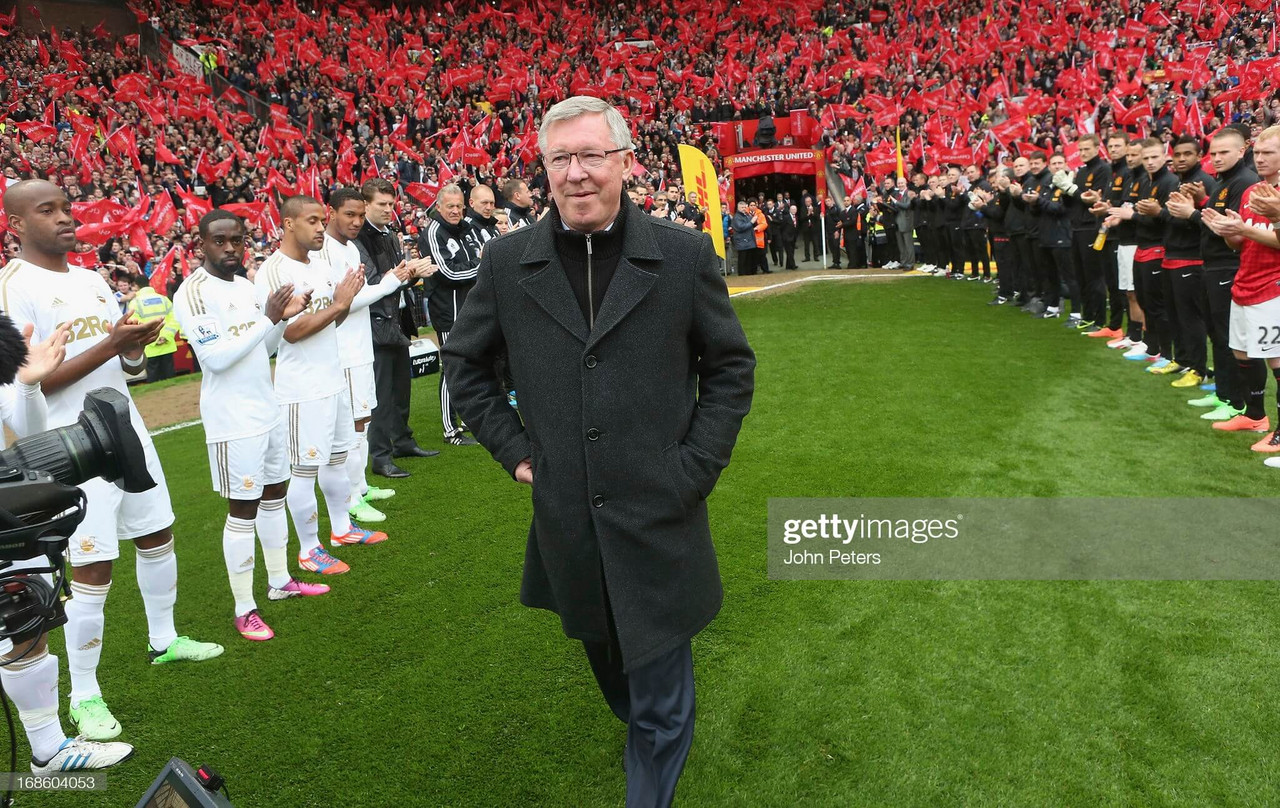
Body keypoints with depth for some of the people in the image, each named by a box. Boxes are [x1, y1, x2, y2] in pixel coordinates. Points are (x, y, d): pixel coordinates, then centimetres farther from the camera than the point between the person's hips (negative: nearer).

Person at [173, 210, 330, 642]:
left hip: (267, 408, 8)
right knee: (243, 508, -3)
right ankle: (244, 609, 8)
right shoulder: (194, 292, -15)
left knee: (275, 492, 17)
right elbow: (216, 357, -23)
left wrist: (284, 316, -1)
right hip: (234, 418, -8)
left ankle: (280, 582, 32)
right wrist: (268, 319, -22)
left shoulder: (246, 286, 10)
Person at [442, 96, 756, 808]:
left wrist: (695, 468, -5)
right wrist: (514, 447, 3)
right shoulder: (508, 262, -2)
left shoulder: (684, 254, -7)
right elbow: (465, 361, 12)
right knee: (615, 678, 27)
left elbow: (732, 367, 2)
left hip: (660, 518, -3)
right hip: (567, 523, 3)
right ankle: (650, 732, 57)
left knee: (661, 709, 6)